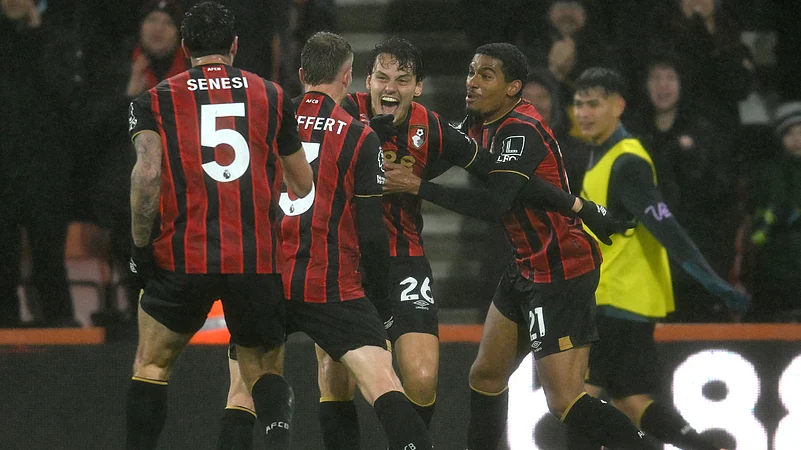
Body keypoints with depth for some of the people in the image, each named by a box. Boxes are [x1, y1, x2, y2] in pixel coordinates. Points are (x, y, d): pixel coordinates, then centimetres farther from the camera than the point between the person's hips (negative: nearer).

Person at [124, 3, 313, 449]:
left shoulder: (156, 100, 6)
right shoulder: (272, 95, 11)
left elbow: (147, 173, -9)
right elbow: (304, 185, 15)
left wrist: (140, 246, -1)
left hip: (184, 257, -1)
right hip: (258, 258, 1)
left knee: (152, 363, 16)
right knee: (266, 371, 12)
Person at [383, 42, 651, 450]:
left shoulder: (522, 131, -20)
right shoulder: (484, 124, 8)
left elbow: (493, 205, -30)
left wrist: (418, 186, -27)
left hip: (561, 274, -10)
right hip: (527, 269, 10)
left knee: (564, 401, -15)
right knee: (486, 374, 16)